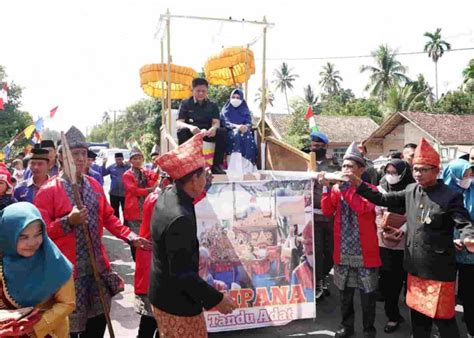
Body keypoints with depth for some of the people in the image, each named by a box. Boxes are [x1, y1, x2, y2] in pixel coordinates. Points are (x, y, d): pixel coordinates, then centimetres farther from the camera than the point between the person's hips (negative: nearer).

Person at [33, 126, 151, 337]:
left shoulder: (95, 185, 8)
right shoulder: (49, 190, -11)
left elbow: (108, 217, 13)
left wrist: (130, 237, 2)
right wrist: (69, 221, -25)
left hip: (98, 265, 6)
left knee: (99, 319, 17)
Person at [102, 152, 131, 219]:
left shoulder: (128, 166, -3)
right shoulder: (111, 167, 4)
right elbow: (102, 173, 6)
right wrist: (104, 164, -4)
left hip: (125, 193, -3)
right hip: (114, 193, 3)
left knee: (126, 211, 4)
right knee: (115, 211, 14)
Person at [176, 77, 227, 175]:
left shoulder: (212, 105, 8)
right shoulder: (185, 103, 2)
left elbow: (216, 122, -7)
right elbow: (179, 123, -11)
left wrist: (213, 128, -34)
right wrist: (190, 127, -35)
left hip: (207, 133, 2)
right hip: (191, 133, -1)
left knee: (223, 132, -26)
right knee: (182, 132, -34)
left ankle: (216, 165, -21)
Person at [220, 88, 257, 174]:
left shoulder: (245, 110, 22)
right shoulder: (226, 110, 15)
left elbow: (249, 123, 7)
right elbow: (225, 123, -2)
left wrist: (245, 127, -19)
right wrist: (237, 126, -20)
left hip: (244, 131, 2)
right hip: (230, 132, -2)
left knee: (248, 136, -34)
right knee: (236, 135, -37)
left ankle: (247, 167, -42)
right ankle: (236, 168, -46)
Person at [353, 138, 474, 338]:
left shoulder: (450, 197, -13)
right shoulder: (411, 191, 4)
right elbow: (384, 199, 9)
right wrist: (358, 184, 2)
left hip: (439, 269, -6)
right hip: (415, 266, 6)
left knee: (443, 318, 4)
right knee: (417, 312, 20)